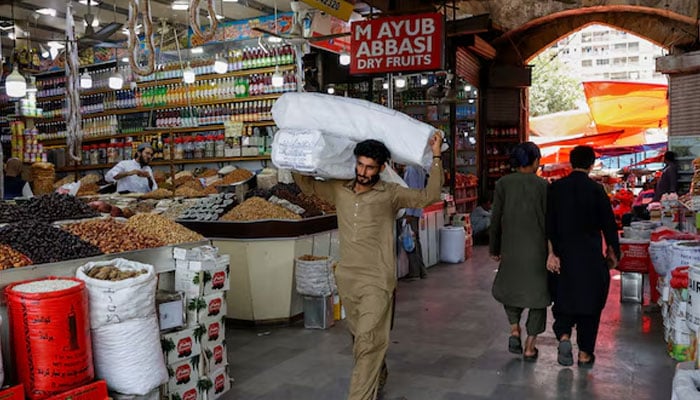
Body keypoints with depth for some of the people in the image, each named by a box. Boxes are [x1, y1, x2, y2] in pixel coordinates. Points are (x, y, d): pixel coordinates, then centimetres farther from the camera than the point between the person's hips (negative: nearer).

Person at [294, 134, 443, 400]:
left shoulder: (390, 194, -6)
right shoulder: (339, 190, 6)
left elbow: (429, 196, -14)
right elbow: (307, 185, 19)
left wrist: (436, 156, -18)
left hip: (377, 281, -5)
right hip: (347, 278, 5)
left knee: (368, 341, -12)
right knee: (360, 337, 21)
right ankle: (376, 377, 44)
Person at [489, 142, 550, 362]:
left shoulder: (503, 184, -3)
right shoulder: (542, 185, -7)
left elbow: (496, 218, 0)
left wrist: (494, 248, 10)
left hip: (511, 248, 1)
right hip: (538, 249, -1)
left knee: (509, 286, 24)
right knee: (537, 292, 12)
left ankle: (514, 330, 8)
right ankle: (530, 347, 15)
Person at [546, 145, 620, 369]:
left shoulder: (556, 188, -2)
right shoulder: (596, 189, -9)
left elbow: (549, 224, -4)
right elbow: (608, 224, -4)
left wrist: (552, 253, -2)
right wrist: (614, 253, 8)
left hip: (563, 254, 2)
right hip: (591, 256, -2)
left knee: (563, 298, 16)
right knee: (589, 301, 9)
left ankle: (564, 336, -7)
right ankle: (585, 354, 16)